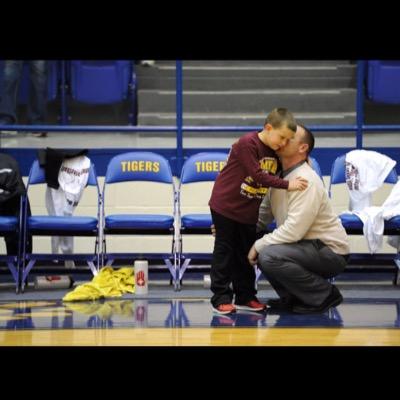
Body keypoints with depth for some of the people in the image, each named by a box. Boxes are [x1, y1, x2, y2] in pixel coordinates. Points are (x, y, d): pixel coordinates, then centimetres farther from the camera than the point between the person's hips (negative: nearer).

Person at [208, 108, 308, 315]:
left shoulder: (276, 154, 3)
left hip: (248, 211, 7)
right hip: (225, 205, -7)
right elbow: (258, 176, -26)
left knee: (246, 254, 11)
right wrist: (287, 185, -26)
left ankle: (245, 296, 19)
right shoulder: (247, 144, -22)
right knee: (224, 251, 0)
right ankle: (221, 298, 2)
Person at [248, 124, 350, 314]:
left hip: (330, 252, -9)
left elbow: (293, 230, -26)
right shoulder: (279, 175, 7)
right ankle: (293, 297, 10)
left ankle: (324, 294, -10)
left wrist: (259, 245, -17)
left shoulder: (306, 181, -21)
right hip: (308, 247, 9)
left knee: (269, 255, -27)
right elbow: (264, 212, 12)